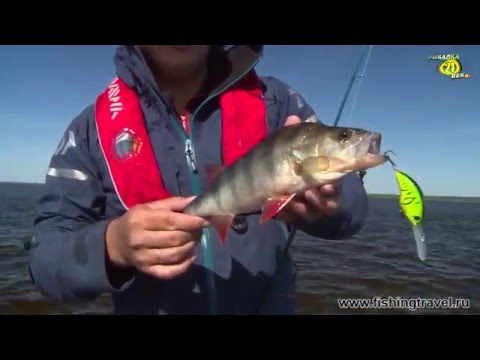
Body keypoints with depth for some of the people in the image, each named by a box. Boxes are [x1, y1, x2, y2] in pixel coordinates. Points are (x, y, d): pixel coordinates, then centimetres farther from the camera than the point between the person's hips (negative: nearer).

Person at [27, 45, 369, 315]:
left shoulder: (275, 100, -6)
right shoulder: (94, 126, -7)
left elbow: (352, 206, -11)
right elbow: (46, 256, -10)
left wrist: (324, 196, -34)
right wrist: (112, 246, -31)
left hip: (268, 303, 1)